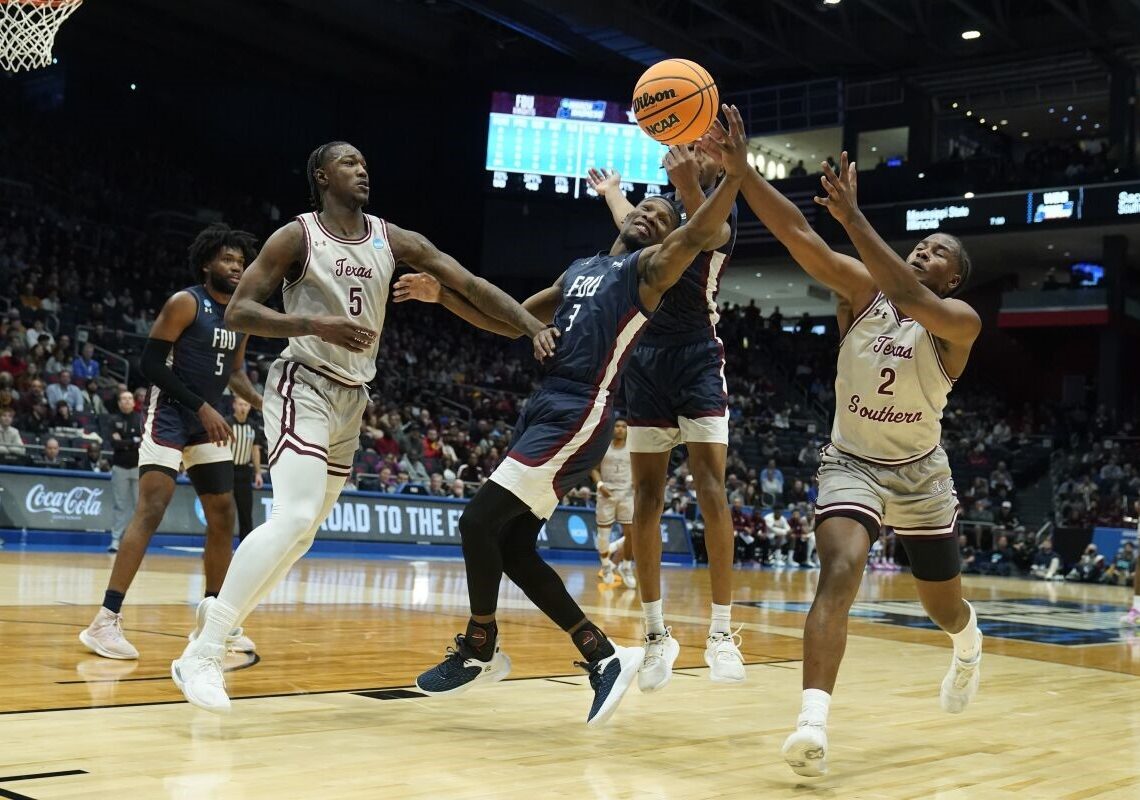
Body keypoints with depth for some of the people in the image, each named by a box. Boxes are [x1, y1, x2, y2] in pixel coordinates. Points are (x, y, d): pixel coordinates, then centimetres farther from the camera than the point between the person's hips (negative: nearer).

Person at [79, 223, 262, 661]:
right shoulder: (185, 303, -12)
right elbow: (150, 362, -17)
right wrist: (201, 406, -20)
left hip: (208, 422, 8)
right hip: (169, 416, -8)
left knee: (223, 515, 9)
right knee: (151, 508, -19)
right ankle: (106, 621, -19)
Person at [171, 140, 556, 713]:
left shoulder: (394, 241, 4)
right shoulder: (297, 236, -8)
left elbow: (471, 285, 1)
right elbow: (237, 312, -13)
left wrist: (534, 326, -12)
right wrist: (316, 324, -27)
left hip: (351, 399, 7)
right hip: (303, 387, -7)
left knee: (302, 533, 11)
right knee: (294, 517, -24)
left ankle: (218, 625, 25)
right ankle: (200, 656, -21)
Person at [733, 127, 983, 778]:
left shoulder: (960, 322, -16)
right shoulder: (863, 290, -8)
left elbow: (912, 300, -39)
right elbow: (795, 230, -20)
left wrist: (853, 216, -43)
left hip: (921, 473, 0)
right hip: (852, 462, 0)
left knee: (944, 606, 16)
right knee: (840, 572, -28)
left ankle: (969, 644, 55)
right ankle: (814, 721, -35)